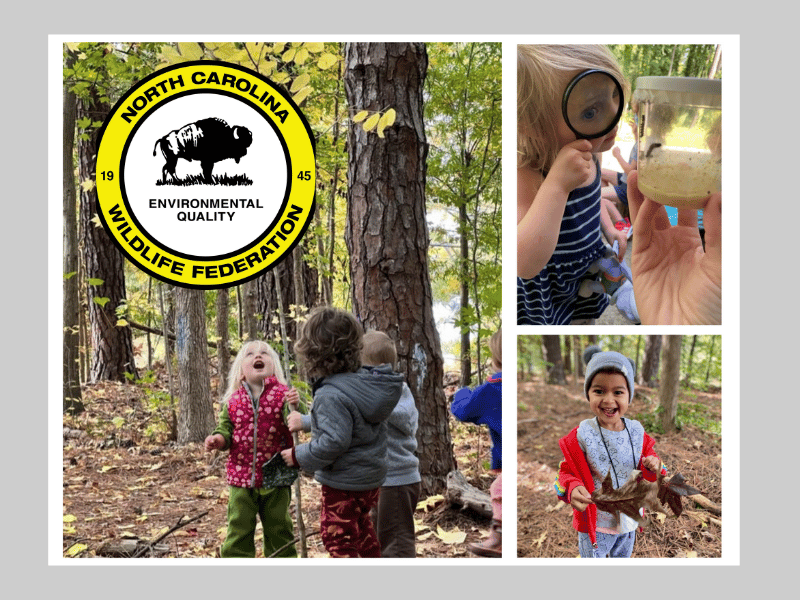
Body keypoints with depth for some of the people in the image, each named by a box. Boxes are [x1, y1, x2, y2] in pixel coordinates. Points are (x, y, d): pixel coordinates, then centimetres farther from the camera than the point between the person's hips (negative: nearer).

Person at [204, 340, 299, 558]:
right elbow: (226, 428, 10)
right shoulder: (232, 401, 2)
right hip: (241, 476, 2)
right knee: (238, 529, 10)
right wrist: (218, 438, -11)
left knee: (279, 528, 13)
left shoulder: (282, 395, -6)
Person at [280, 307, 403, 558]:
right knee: (361, 527, 29)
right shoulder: (365, 380, -3)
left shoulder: (331, 394, -28)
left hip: (344, 483, -9)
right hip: (371, 477, 9)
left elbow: (334, 441, -33)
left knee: (339, 540, 7)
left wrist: (299, 455, -18)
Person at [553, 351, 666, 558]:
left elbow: (645, 471, 4)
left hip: (630, 516, 4)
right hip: (595, 520, -4)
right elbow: (567, 471, -13)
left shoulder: (637, 431, -7)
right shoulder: (582, 435, -19)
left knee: (623, 556, 28)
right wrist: (573, 488, -34)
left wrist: (652, 467, -19)